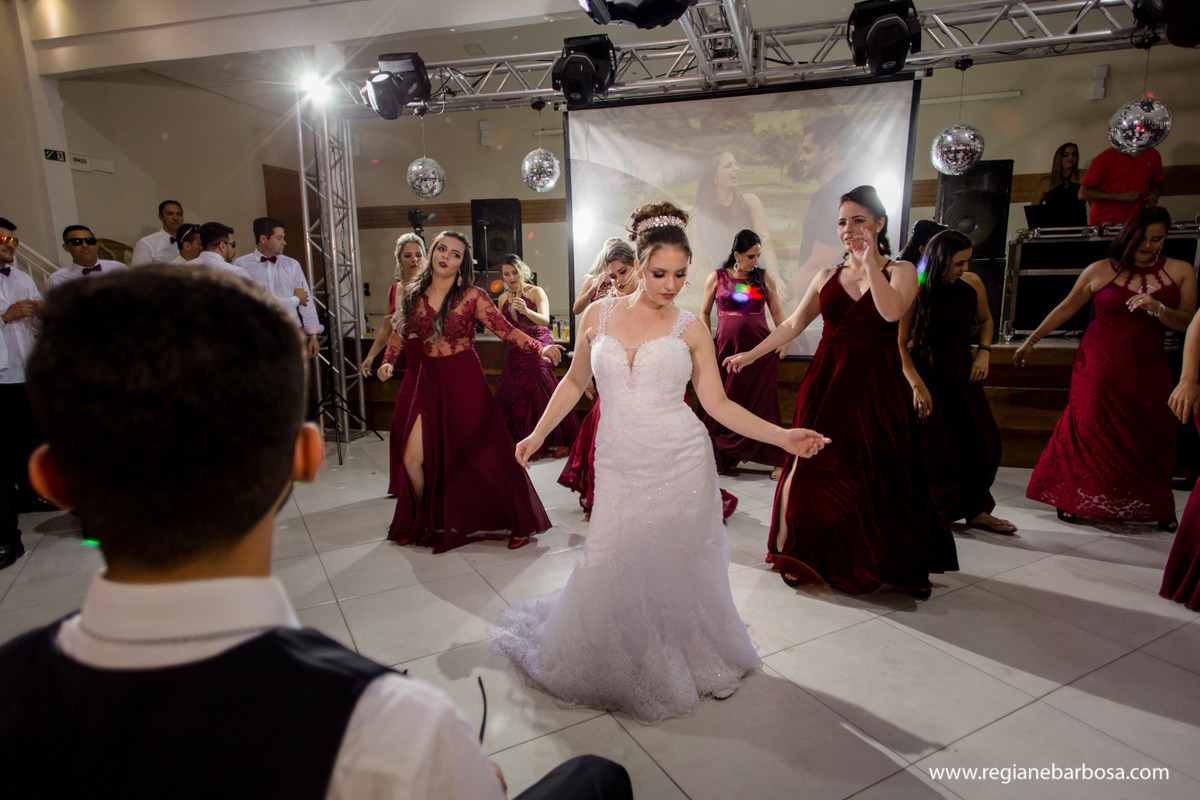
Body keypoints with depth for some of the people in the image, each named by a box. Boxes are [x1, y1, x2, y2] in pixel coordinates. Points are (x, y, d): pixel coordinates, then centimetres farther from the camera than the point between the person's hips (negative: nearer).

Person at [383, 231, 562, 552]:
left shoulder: (472, 297, -6)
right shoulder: (414, 295, 6)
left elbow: (506, 330, -12)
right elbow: (400, 333, 18)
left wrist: (541, 347, -25)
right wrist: (387, 363, 6)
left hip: (465, 381, -4)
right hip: (430, 382, 4)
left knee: (487, 456, -1)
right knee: (413, 459, 2)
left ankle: (519, 524, 17)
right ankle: (420, 523, 29)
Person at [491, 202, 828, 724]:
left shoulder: (690, 328, -1)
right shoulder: (598, 315, 3)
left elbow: (717, 402, 0)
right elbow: (574, 382, 13)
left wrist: (782, 436, -9)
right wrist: (538, 433, 12)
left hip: (680, 466, -1)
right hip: (618, 467, 1)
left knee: (675, 569, 8)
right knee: (612, 568, 6)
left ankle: (685, 664, 36)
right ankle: (622, 669, 34)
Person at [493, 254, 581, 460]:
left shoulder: (536, 292, -6)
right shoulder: (503, 298, 10)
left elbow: (545, 320, -23)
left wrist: (526, 311, -38)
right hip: (517, 354, 5)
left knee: (544, 396, -11)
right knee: (512, 395, 1)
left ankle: (557, 442, 3)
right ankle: (521, 442, 17)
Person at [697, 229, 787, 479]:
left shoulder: (764, 278, 8)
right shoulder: (716, 277, 5)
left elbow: (777, 313, 11)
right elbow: (704, 313, 12)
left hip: (761, 349, 0)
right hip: (727, 349, 0)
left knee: (763, 405, 2)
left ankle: (778, 460, 11)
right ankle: (719, 458, 19)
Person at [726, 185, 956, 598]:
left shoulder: (900, 270, 2)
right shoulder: (827, 276, 10)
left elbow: (892, 311, -20)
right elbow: (792, 324, 12)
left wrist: (869, 260, -19)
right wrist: (750, 355, 10)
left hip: (875, 385, -2)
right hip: (826, 382, 3)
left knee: (879, 475, 1)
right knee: (814, 467, 3)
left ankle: (895, 563, 21)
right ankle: (813, 556, 21)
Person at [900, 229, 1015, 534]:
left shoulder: (972, 283, 0)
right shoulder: (915, 291, -15)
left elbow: (984, 320, 19)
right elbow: (899, 346, -15)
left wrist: (984, 351, 2)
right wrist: (917, 385, -21)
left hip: (962, 371, 5)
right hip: (925, 372, -5)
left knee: (983, 442, 5)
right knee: (934, 446, -4)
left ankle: (976, 510, 22)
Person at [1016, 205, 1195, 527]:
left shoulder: (1180, 271, 5)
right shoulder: (1101, 271, 0)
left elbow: (1186, 323, 1)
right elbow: (1065, 309, 8)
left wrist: (1158, 308, -19)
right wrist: (1031, 340, 9)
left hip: (1147, 367, 2)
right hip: (1099, 365, -2)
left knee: (1151, 437, 2)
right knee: (1089, 430, -1)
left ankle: (1157, 507, 20)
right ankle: (1072, 498, 13)